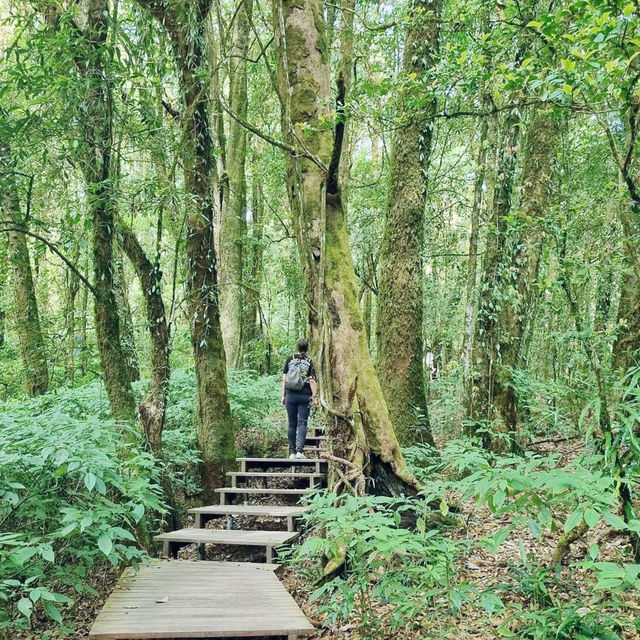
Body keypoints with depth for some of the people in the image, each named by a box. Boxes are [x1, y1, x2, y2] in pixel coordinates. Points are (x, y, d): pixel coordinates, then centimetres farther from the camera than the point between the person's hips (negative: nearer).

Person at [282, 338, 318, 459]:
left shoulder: (290, 359, 3)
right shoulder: (309, 362, -1)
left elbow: (284, 379, 2)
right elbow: (312, 381, -6)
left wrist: (283, 395, 8)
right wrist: (314, 396, -2)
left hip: (291, 395, 2)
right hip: (304, 396, -1)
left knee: (292, 424, 8)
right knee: (302, 423, 1)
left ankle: (292, 452, 10)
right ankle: (300, 450, -13)